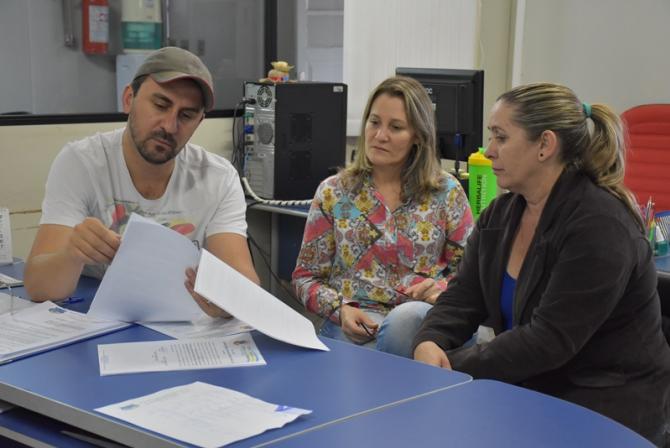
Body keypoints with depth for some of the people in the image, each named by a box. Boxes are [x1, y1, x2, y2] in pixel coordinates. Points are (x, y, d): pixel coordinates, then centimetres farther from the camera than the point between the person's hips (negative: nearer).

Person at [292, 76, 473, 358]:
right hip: (352, 324, -1)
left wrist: (442, 289, -12)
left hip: (420, 318, 2)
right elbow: (306, 276, 10)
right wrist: (340, 309, -9)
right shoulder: (332, 193, 9)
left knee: (405, 318, -36)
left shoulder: (447, 193, 9)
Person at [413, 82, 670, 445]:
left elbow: (548, 341, -25)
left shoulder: (600, 227, -21)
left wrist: (451, 366, -24)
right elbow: (462, 298, 0)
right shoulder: (501, 213, 6)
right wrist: (429, 344, -21)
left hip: (604, 407, -7)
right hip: (530, 389, 7)